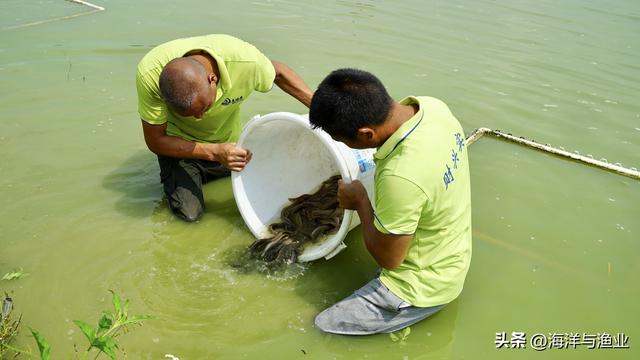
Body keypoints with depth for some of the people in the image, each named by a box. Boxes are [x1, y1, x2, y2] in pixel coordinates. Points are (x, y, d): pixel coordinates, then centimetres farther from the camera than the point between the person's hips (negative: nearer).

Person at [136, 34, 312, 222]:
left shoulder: (247, 60, -37)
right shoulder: (149, 74, -38)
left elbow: (278, 72, -11)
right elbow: (155, 141, -26)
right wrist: (214, 152, -38)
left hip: (228, 141, 2)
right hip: (180, 143, -2)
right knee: (189, 212, -13)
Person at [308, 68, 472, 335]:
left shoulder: (401, 177, -41)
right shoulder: (431, 105, -16)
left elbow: (388, 258, -23)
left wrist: (360, 200, -11)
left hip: (421, 287, -9)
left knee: (324, 326, 0)